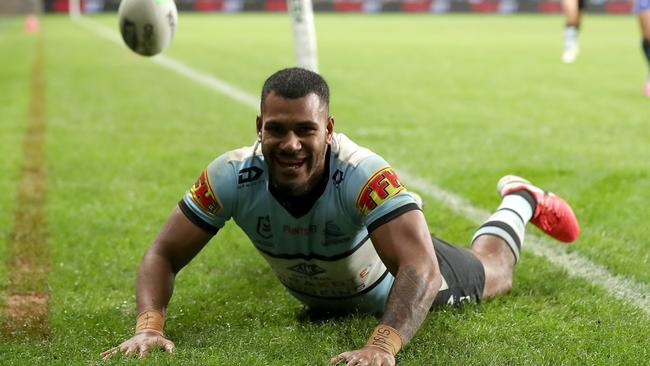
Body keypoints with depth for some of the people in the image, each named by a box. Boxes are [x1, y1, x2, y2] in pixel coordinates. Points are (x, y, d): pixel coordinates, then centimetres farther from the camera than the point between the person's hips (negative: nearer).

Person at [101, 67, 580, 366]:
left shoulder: (363, 174, -48)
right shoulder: (231, 178, -38)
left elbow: (420, 269, -55)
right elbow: (164, 255, -30)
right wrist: (149, 326, -48)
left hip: (384, 283, -3)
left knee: (490, 277, 26)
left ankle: (520, 201, 53)